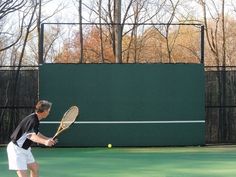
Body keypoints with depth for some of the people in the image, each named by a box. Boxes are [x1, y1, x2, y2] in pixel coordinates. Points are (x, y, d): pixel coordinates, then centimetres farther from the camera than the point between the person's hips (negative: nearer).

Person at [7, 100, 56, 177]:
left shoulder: (35, 119, 5)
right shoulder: (32, 120, -25)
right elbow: (31, 135, -44)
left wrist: (48, 139, 26)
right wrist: (45, 142, -61)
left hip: (24, 149, 11)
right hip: (16, 149, -11)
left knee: (35, 167, 22)